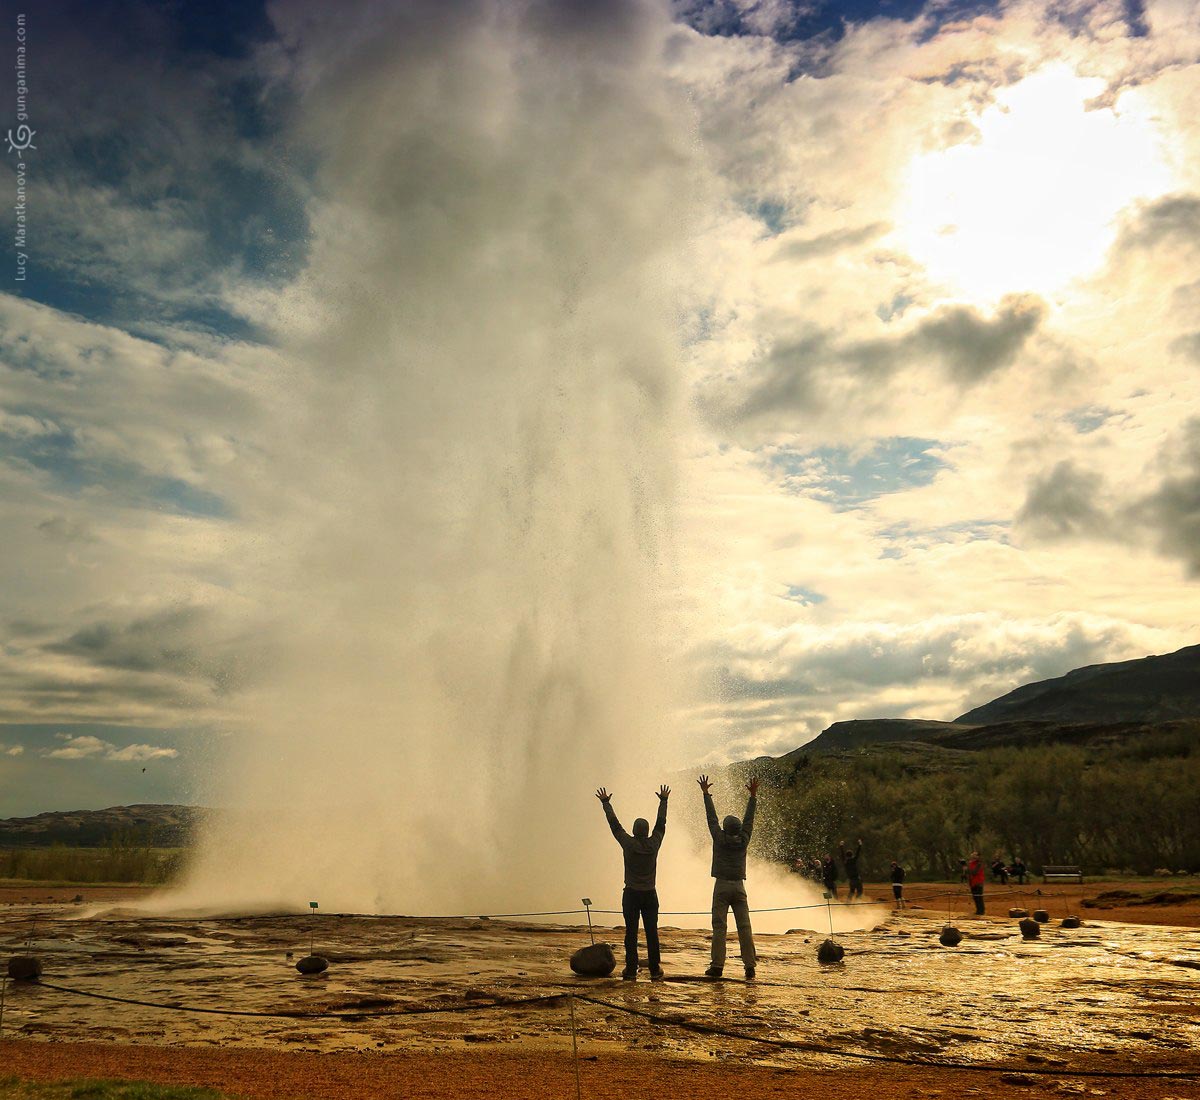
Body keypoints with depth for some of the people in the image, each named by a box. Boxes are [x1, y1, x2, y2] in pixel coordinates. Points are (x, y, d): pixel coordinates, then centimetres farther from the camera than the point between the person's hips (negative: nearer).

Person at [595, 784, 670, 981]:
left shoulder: (628, 844, -8)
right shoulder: (654, 843, -3)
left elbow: (614, 824, 1)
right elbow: (661, 822, 10)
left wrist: (605, 802, 11)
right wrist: (663, 801, 23)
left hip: (631, 894, -2)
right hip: (650, 894, 2)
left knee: (631, 933, 1)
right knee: (652, 932, 3)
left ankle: (631, 971, 0)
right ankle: (655, 971, 4)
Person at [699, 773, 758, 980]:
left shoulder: (720, 839, -1)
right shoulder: (743, 840, 5)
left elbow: (712, 818, 5)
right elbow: (749, 819, 13)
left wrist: (706, 794, 12)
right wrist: (753, 796, 19)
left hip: (722, 886, -2)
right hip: (739, 886, 2)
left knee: (719, 927, -4)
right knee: (744, 927, 1)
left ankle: (717, 966, -9)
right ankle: (750, 965, -4)